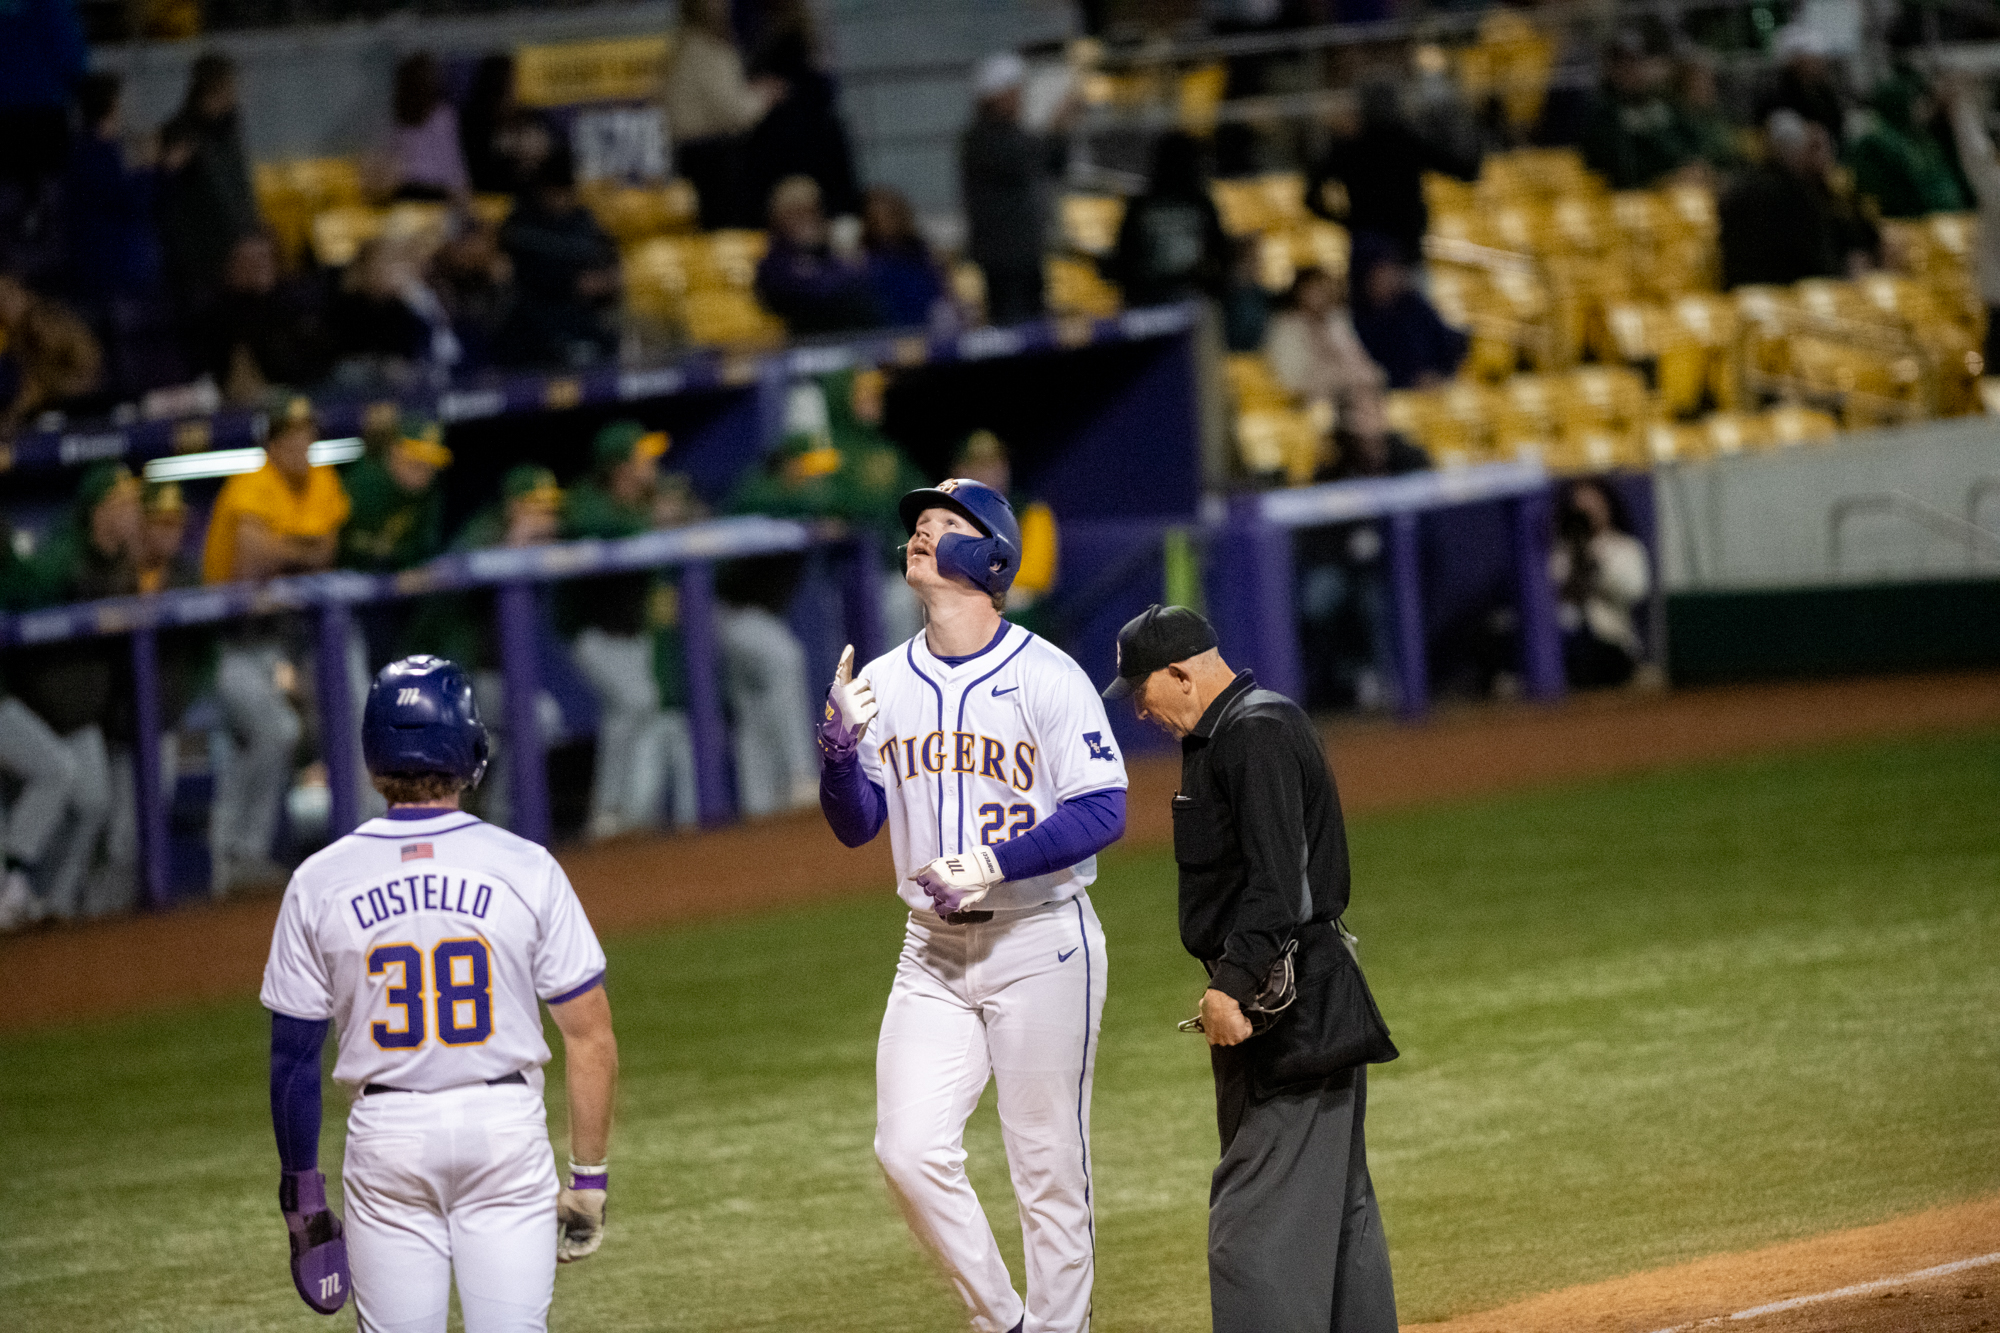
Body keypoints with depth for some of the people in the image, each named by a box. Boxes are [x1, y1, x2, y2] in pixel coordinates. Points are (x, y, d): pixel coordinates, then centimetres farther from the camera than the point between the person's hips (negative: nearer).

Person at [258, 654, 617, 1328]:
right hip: (505, 1123, -1)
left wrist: (302, 1191, 11)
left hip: (385, 1141, 1)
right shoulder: (525, 869, -4)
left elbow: (294, 1057, 1)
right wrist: (590, 1174, 4)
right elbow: (590, 1035, -3)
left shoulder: (319, 882, -2)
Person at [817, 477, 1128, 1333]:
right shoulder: (881, 684, 7)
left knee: (1049, 1165, 0)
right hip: (933, 952, 4)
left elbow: (1102, 812, -13)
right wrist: (839, 744, -12)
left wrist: (997, 864, -23)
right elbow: (855, 826, 7)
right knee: (910, 1151, -7)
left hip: (1041, 944, -4)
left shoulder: (1047, 677, -8)